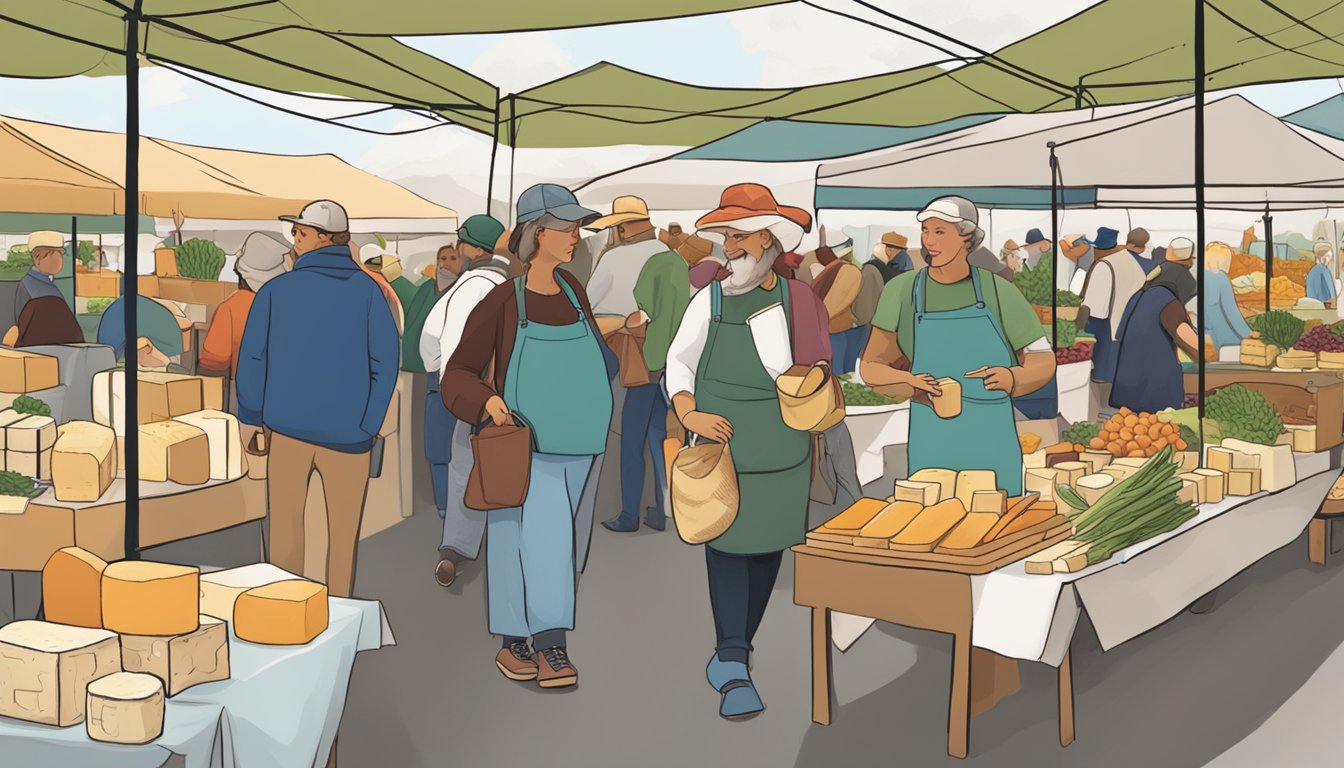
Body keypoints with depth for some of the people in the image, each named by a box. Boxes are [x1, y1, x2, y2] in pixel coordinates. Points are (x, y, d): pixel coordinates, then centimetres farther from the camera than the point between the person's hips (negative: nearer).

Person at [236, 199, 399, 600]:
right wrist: (368, 425, 1)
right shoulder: (367, 291, -3)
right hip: (347, 431, 0)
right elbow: (385, 361, -6)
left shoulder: (276, 290, -3)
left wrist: (252, 417, 11)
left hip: (289, 427, 0)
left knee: (285, 532, 11)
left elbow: (251, 359, -1)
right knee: (344, 536, 11)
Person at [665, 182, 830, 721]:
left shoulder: (799, 300, 4)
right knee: (726, 543, -6)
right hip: (721, 439, -2)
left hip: (783, 446, 2)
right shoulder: (710, 300, 1)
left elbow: (817, 373, 13)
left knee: (768, 545, 7)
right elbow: (678, 360, 3)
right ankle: (733, 665, -2)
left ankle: (732, 653, 22)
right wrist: (687, 413, -11)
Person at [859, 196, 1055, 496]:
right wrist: (911, 384, -18)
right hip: (931, 446, 0)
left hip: (992, 445, 0)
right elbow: (871, 368, 3)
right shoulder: (902, 291, -1)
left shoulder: (998, 291, -2)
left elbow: (1043, 361, 4)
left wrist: (1010, 378, -19)